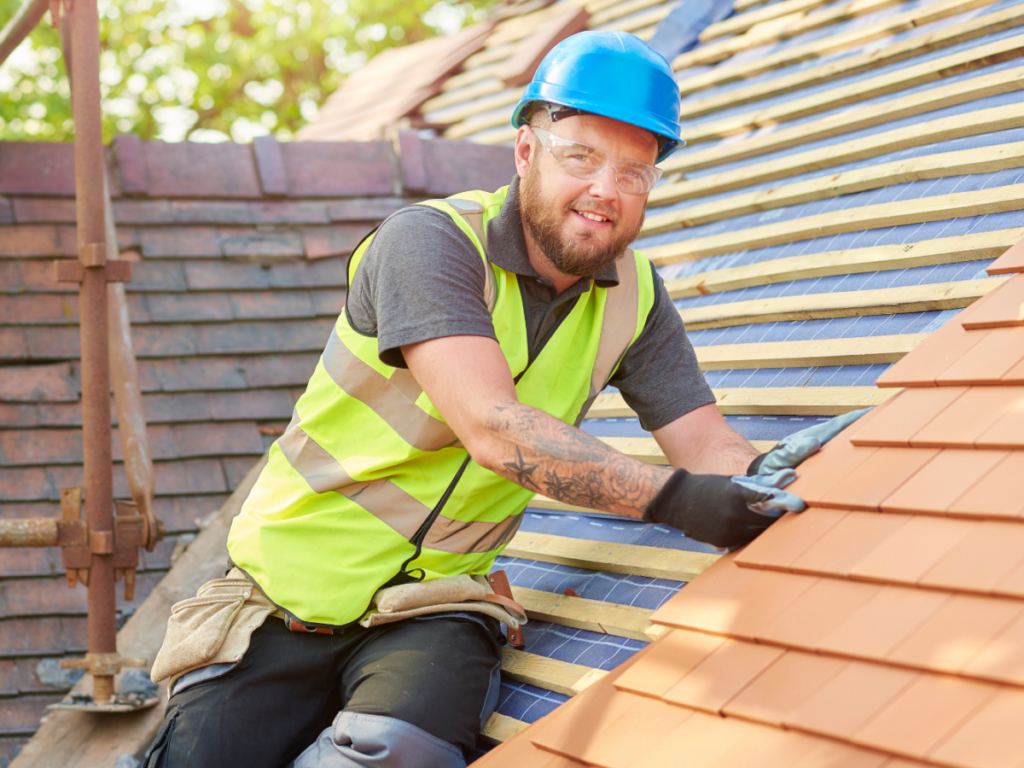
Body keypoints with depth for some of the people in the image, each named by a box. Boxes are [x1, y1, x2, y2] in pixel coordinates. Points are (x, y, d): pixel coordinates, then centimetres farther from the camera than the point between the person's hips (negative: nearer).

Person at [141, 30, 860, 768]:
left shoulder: (634, 297, 2)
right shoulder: (430, 242, -16)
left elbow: (708, 444, -1)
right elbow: (494, 429, -27)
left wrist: (762, 480, -25)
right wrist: (671, 496, -34)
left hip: (434, 604, 3)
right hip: (292, 589, -2)